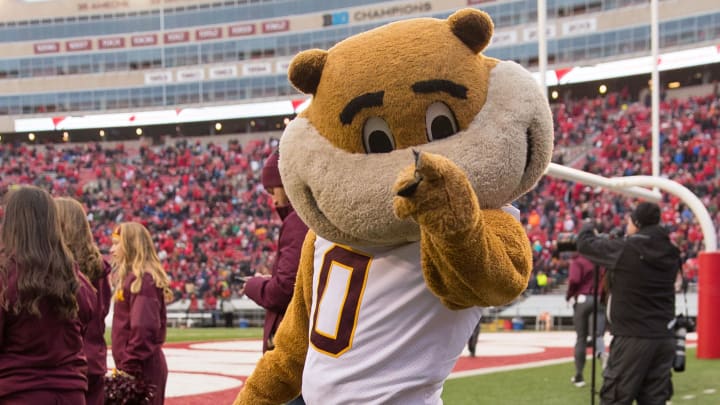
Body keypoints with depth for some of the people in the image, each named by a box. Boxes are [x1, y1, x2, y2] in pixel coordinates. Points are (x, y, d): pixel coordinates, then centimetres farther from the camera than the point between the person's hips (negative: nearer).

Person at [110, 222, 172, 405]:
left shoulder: (142, 279, -15)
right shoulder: (132, 278, 15)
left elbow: (144, 327, -22)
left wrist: (129, 367, -21)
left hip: (141, 369, -10)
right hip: (144, 366, 10)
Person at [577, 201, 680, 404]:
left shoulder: (625, 250, -12)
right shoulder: (669, 253, 4)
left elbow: (585, 244, 0)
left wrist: (588, 226, 19)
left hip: (632, 338, -5)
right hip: (663, 338, 6)